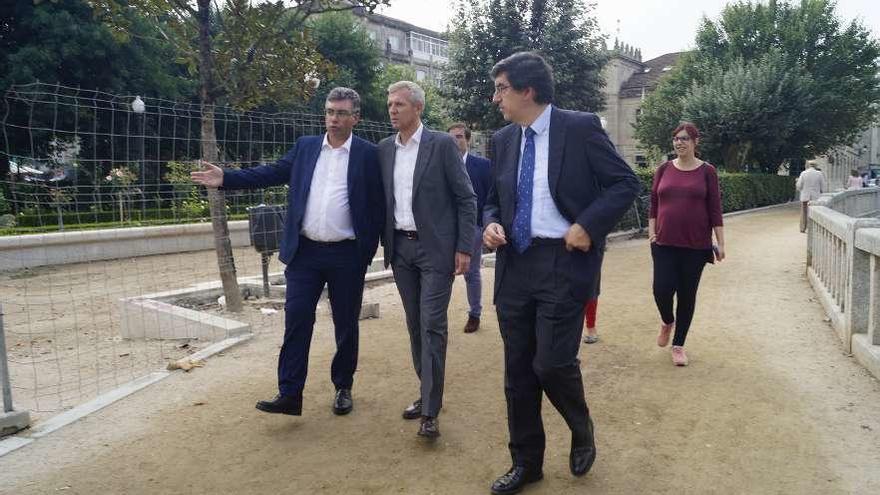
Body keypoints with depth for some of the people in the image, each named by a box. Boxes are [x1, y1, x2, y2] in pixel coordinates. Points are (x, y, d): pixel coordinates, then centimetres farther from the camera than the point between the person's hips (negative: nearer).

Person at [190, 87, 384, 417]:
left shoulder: (368, 154, -1)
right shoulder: (305, 147, 9)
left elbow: (377, 207, -2)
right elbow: (271, 174, 6)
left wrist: (367, 253, -5)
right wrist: (226, 178, -5)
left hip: (347, 256, -2)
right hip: (305, 252, 2)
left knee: (346, 325, 9)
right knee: (296, 321, -1)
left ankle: (343, 388, 26)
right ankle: (289, 395, 5)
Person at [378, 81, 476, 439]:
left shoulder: (442, 144, -6)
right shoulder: (384, 149, 9)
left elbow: (466, 199, -6)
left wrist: (464, 248, -10)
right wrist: (385, 243, 10)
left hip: (435, 248, -5)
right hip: (400, 248, 5)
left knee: (432, 325, -7)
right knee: (414, 325, 11)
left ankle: (430, 410, -1)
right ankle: (426, 392, 25)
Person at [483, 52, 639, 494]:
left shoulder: (580, 128, -5)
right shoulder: (503, 140, 10)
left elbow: (626, 183, -4)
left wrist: (588, 225, -16)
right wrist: (492, 223, -2)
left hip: (563, 261, -5)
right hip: (514, 263, 6)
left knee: (552, 363, -8)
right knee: (518, 370, 10)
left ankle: (582, 433, 26)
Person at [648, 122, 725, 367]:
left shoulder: (706, 171, 0)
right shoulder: (664, 169, 6)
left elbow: (715, 209, 0)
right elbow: (654, 203, 10)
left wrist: (720, 243, -2)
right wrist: (651, 231, 2)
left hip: (696, 245, -1)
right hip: (664, 243, 1)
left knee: (687, 294, 5)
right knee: (662, 289, -7)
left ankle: (679, 344, 20)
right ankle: (667, 322, 27)